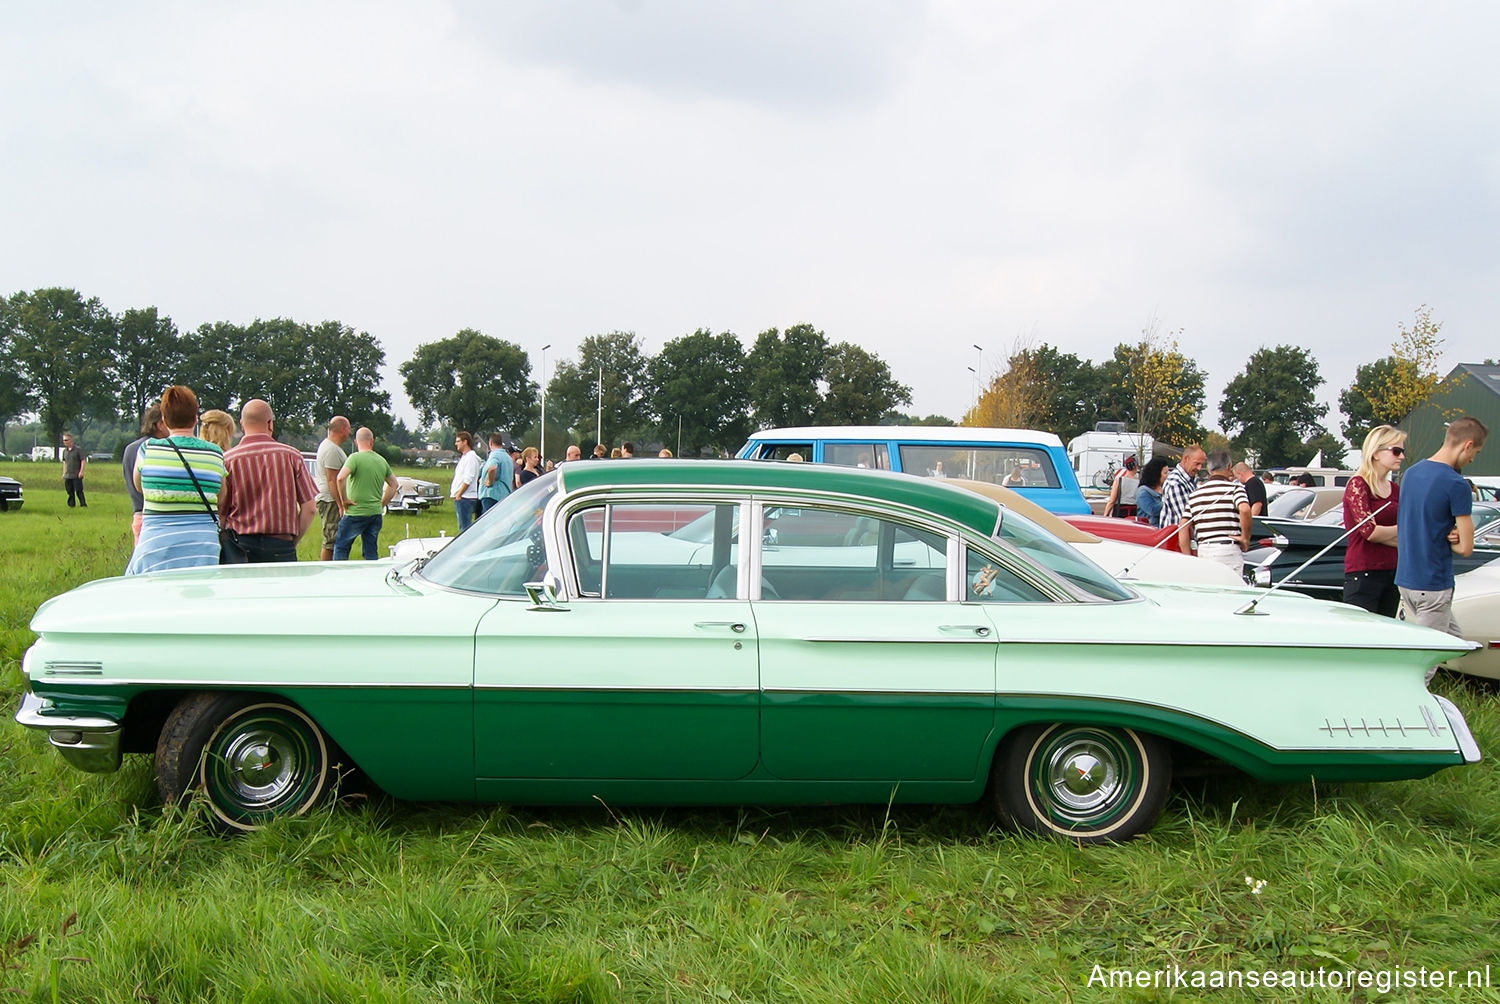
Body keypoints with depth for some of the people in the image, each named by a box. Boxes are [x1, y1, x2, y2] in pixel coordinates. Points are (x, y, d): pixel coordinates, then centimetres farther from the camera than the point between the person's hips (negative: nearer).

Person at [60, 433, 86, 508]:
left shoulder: (78, 449, -7)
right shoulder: (65, 450, 11)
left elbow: (83, 460, -8)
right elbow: (64, 462, 22)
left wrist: (81, 471, -15)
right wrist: (64, 473, 16)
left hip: (76, 476, -6)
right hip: (67, 476, 6)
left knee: (78, 491, -8)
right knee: (70, 492, 8)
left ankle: (83, 505, -3)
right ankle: (71, 505, 16)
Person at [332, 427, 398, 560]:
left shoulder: (355, 458, -10)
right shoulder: (382, 460, 10)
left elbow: (340, 478, -24)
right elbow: (394, 484, 19)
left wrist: (344, 500, -13)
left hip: (356, 513, -6)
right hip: (376, 513, 6)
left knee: (340, 546, 7)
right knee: (371, 552, 12)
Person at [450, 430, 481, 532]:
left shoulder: (471, 457, -11)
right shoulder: (463, 457, 20)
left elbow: (468, 479, -18)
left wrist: (458, 494, -17)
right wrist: (455, 494, 14)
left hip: (465, 498, -10)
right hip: (460, 498, 10)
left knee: (464, 528, -11)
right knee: (462, 527, 12)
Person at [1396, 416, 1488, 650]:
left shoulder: (1411, 473, 9)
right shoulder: (1456, 485, -17)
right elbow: (1465, 548, -15)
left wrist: (1445, 535, 1)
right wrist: (1450, 539, 6)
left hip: (1404, 578, 8)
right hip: (1433, 585, -8)